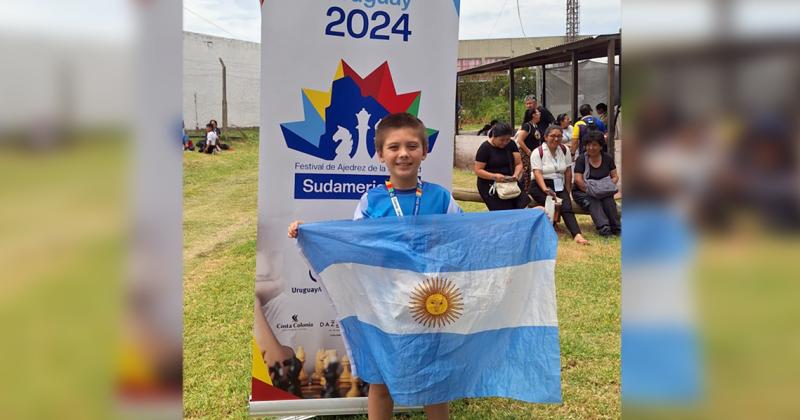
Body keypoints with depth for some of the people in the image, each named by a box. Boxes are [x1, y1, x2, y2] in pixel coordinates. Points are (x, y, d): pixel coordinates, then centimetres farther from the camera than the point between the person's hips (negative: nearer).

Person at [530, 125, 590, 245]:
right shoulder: (538, 152, -5)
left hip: (559, 186, 3)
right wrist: (545, 189, -32)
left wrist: (567, 192, 3)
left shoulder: (565, 150, 9)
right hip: (540, 186, -3)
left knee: (567, 207, -21)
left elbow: (568, 172, 9)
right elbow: (537, 173, -16)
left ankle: (577, 235, -35)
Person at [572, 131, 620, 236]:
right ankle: (603, 228, -53)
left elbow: (615, 177, 10)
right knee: (593, 201, -34)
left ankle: (616, 228, -35)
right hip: (582, 192, -2)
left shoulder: (608, 158, 9)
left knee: (608, 199, -31)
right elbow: (578, 180, -10)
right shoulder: (581, 159, -1)